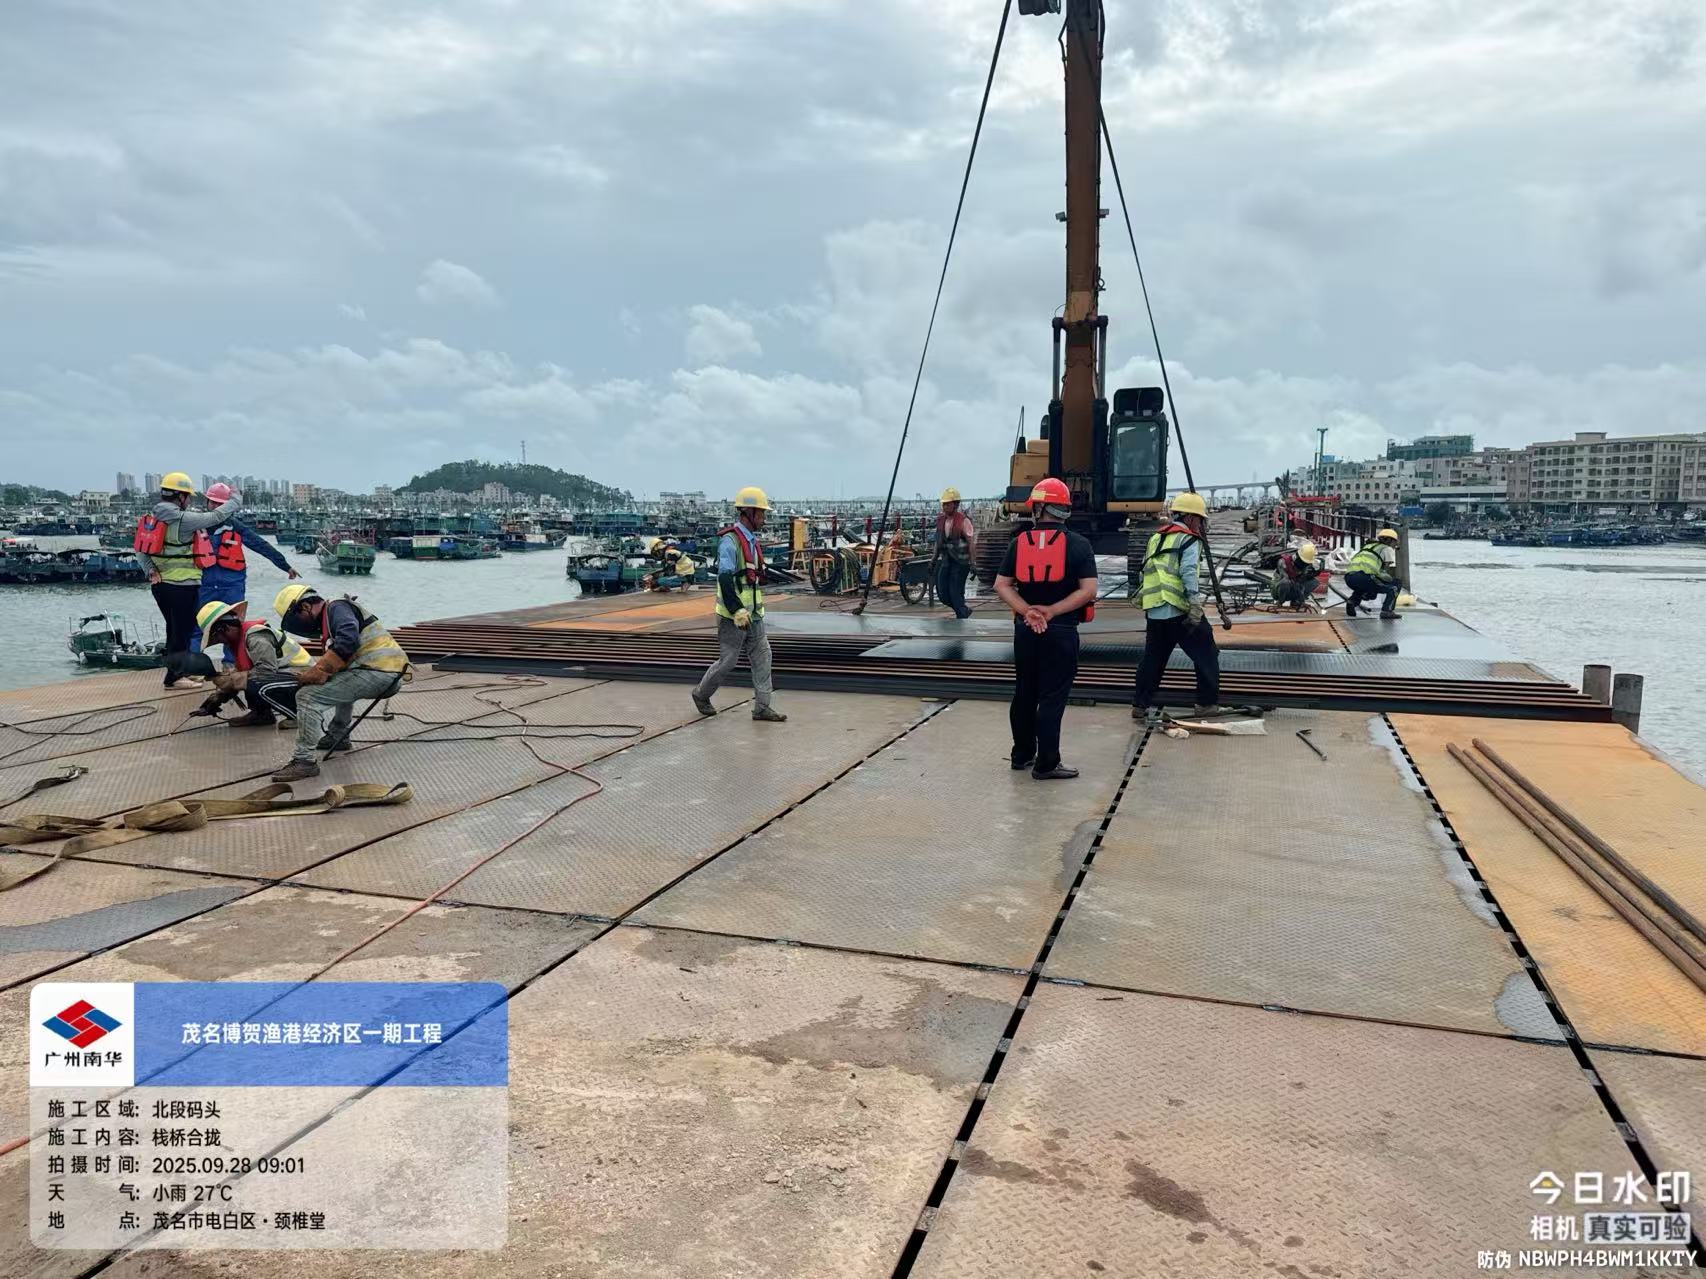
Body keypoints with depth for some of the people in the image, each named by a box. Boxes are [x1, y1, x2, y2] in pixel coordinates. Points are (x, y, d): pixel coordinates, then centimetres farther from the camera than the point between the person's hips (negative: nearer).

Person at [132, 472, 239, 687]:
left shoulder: (152, 517, 9)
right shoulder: (183, 519, -17)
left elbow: (139, 548, 8)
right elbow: (216, 516, -13)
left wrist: (151, 569, 5)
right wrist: (234, 499, 2)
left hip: (160, 584, 8)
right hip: (183, 585, -8)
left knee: (174, 629, 18)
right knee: (182, 631, 1)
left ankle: (180, 671, 27)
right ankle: (174, 676, 5)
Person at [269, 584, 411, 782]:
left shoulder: (337, 608, -3)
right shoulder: (329, 617, 28)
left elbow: (348, 641, -22)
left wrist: (317, 674, -18)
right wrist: (313, 673, 7)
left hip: (378, 673, -11)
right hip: (393, 675, 11)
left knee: (308, 698, -12)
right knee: (343, 685, 40)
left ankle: (304, 761, -11)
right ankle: (338, 737, 42)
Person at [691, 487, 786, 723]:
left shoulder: (752, 540, 13)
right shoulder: (730, 541, -16)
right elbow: (724, 579, -22)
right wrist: (738, 611, -25)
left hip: (753, 613, 9)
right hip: (733, 615, -9)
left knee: (762, 657, 4)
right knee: (728, 662, 1)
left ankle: (762, 707, 7)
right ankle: (701, 695, 23)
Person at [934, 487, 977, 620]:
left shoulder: (964, 520, -13)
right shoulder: (940, 520, 7)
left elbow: (972, 543, -14)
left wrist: (973, 564, -17)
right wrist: (934, 559, 16)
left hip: (960, 562, -6)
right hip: (945, 560, 7)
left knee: (956, 593, -6)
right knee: (942, 594, 5)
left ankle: (961, 620, 10)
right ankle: (964, 611, 27)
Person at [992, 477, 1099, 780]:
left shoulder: (1019, 542, 1)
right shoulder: (1078, 544, -7)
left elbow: (1001, 585, -1)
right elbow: (1088, 591, -13)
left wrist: (1028, 611, -9)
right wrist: (1051, 612, -12)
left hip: (1025, 629, 4)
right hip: (1061, 631, -3)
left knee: (1024, 693, 16)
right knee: (1052, 698, 2)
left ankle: (1022, 754, 28)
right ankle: (1046, 764, 5)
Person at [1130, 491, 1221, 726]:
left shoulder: (1156, 538, 18)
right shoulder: (1189, 540, -4)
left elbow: (1148, 572, 18)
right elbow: (1189, 573, -17)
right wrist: (1196, 603, -22)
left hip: (1153, 612, 7)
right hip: (1179, 612, -7)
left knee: (1152, 658, 15)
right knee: (1206, 655, 7)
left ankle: (1141, 705, 15)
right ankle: (1207, 704, 10)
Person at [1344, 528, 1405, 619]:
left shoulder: (1368, 546, 35)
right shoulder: (1388, 549, 16)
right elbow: (1392, 573, 9)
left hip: (1348, 578, 7)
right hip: (1364, 576, -7)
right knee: (1397, 584, 11)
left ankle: (1352, 602, 14)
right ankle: (1387, 611, -1)